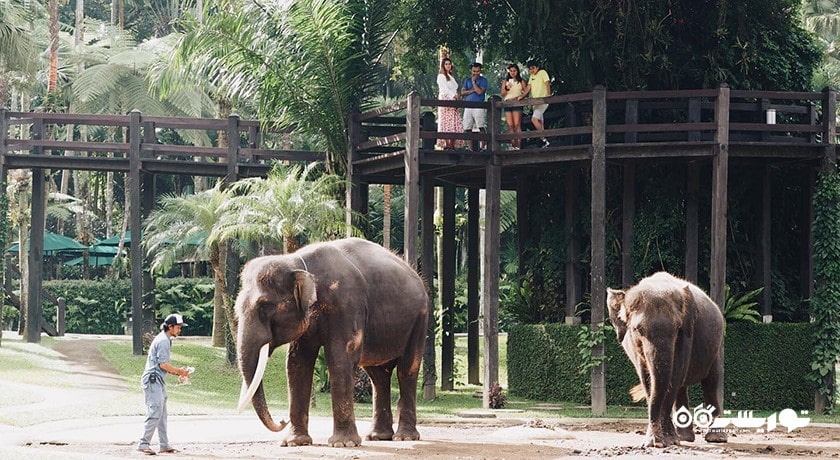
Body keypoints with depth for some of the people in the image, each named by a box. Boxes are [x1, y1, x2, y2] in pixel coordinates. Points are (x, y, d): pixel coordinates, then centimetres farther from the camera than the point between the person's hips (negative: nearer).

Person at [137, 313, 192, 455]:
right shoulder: (163, 341, -12)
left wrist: (178, 372, 13)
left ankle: (164, 445, 15)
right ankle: (143, 444, -17)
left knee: (162, 415, 12)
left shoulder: (165, 340, 21)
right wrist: (179, 371, -6)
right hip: (153, 381, -11)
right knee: (155, 413, -15)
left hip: (158, 381, 11)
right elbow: (163, 364, -18)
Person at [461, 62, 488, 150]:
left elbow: (480, 91, -12)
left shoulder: (483, 80, 3)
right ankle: (470, 147, 7)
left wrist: (473, 81, -4)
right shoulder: (467, 80, 17)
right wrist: (472, 90, -6)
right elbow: (462, 92, 7)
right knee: (467, 128, 2)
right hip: (468, 106, 5)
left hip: (479, 106, -5)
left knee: (482, 127, -13)